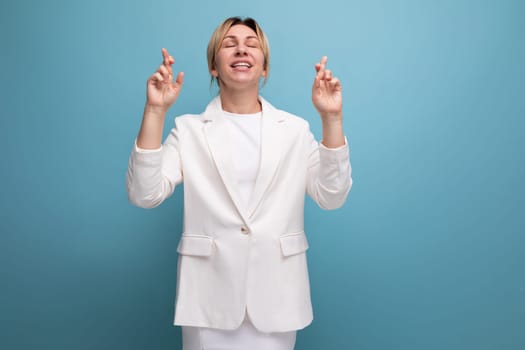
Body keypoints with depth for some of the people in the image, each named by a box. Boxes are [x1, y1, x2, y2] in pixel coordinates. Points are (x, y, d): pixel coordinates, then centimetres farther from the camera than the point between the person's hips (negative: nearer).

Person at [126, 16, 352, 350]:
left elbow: (331, 197, -3)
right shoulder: (189, 129, 3)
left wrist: (332, 118, -13)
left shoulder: (295, 129, 5)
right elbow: (145, 194, -8)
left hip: (275, 292, 1)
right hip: (210, 292, 0)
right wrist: (155, 111, -15)